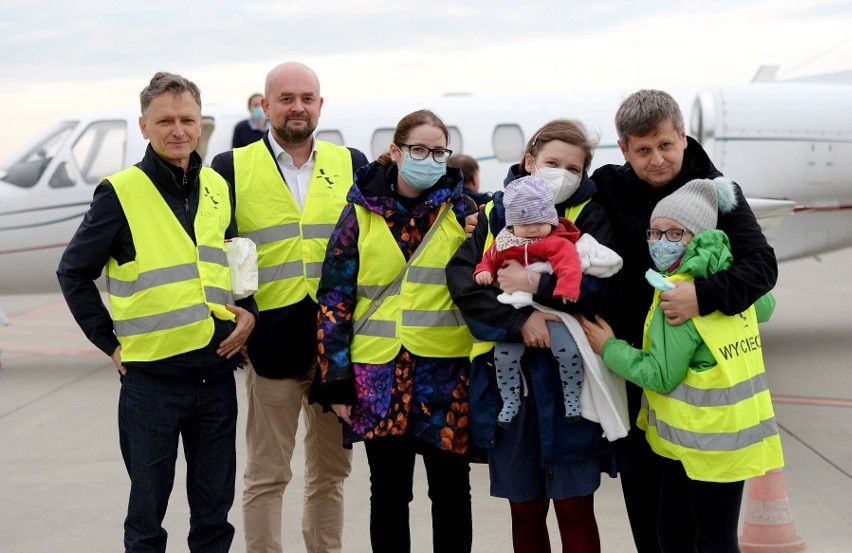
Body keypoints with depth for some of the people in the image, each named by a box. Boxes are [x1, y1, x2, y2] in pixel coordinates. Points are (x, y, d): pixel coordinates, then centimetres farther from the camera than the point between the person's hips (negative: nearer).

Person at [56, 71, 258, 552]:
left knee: (215, 512, 13)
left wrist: (248, 313, 3)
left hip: (217, 372, 4)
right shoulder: (121, 193, -6)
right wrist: (109, 341, -4)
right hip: (151, 377, -4)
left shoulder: (218, 188, 8)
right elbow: (74, 272, 0)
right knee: (147, 514, 8)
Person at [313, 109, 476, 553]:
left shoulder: (461, 208, 3)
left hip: (447, 370, 0)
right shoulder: (362, 212, 2)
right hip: (379, 370, 0)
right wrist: (335, 378, -2)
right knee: (388, 491, 10)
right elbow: (335, 297, 1)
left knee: (451, 490, 9)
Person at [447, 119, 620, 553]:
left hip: (568, 374, -2)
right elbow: (462, 278, -7)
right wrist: (518, 320, -19)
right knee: (525, 508, 12)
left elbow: (604, 283, -14)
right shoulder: (496, 213, 8)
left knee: (574, 506, 2)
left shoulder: (589, 215, 2)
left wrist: (536, 285, -19)